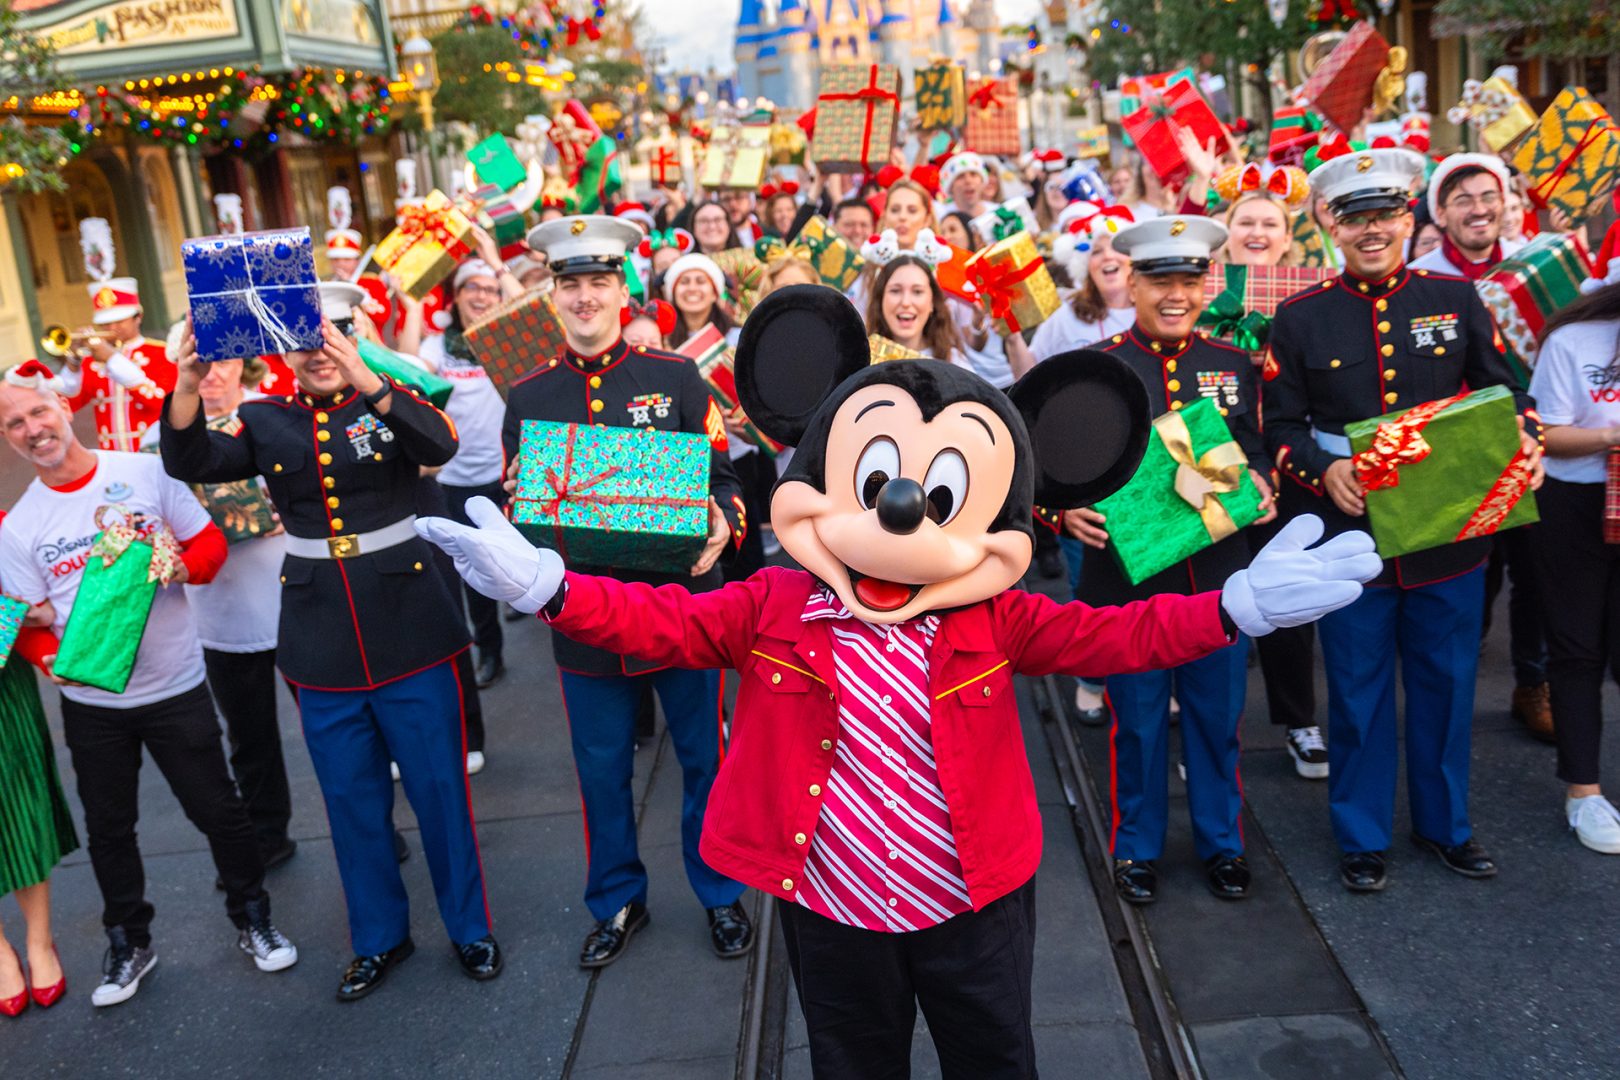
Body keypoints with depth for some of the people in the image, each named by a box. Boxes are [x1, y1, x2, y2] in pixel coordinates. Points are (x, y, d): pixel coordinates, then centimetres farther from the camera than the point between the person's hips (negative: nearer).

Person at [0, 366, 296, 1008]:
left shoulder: (145, 473, -5)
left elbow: (210, 543, 0)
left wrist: (180, 567, -21)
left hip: (175, 685, -2)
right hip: (90, 699, 2)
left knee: (218, 811, 6)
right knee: (108, 828, 15)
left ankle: (252, 919, 26)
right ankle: (128, 941, 34)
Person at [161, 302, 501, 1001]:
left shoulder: (391, 405, -3)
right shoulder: (264, 420, 5)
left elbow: (439, 444, -25)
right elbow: (192, 464, -12)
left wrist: (366, 381, -41)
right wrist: (186, 387, -30)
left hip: (408, 628, -2)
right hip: (322, 641, 3)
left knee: (439, 786, 6)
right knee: (352, 798, 13)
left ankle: (469, 927, 26)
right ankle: (379, 937, 32)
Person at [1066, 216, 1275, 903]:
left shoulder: (1236, 365, 6)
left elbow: (1254, 455, 12)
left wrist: (1259, 487, -10)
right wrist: (1069, 511, -22)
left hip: (1218, 575, 3)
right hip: (1130, 576, -2)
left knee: (1217, 715, 14)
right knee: (1137, 718, 10)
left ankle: (1221, 841, 33)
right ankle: (1137, 847, 28)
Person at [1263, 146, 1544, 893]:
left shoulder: (1456, 298, 3)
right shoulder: (1300, 319, -2)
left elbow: (1502, 391, 8)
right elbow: (1281, 427, -1)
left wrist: (1525, 442, -12)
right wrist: (1323, 470, -19)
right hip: (1350, 537, -2)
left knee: (1446, 683, 14)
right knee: (1358, 691, 8)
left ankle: (1444, 823, 34)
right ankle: (1362, 837, 25)